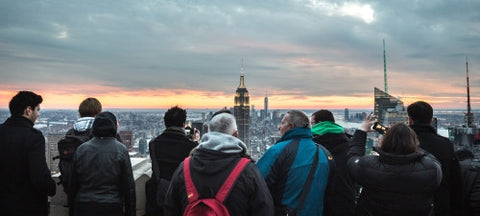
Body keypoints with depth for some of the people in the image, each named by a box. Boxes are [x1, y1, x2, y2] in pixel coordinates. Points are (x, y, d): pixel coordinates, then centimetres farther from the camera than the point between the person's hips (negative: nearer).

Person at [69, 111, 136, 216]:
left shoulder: (81, 149, 0)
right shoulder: (121, 150, -9)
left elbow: (73, 183, 8)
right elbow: (129, 185, -7)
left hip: (83, 207, 3)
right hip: (112, 207, -3)